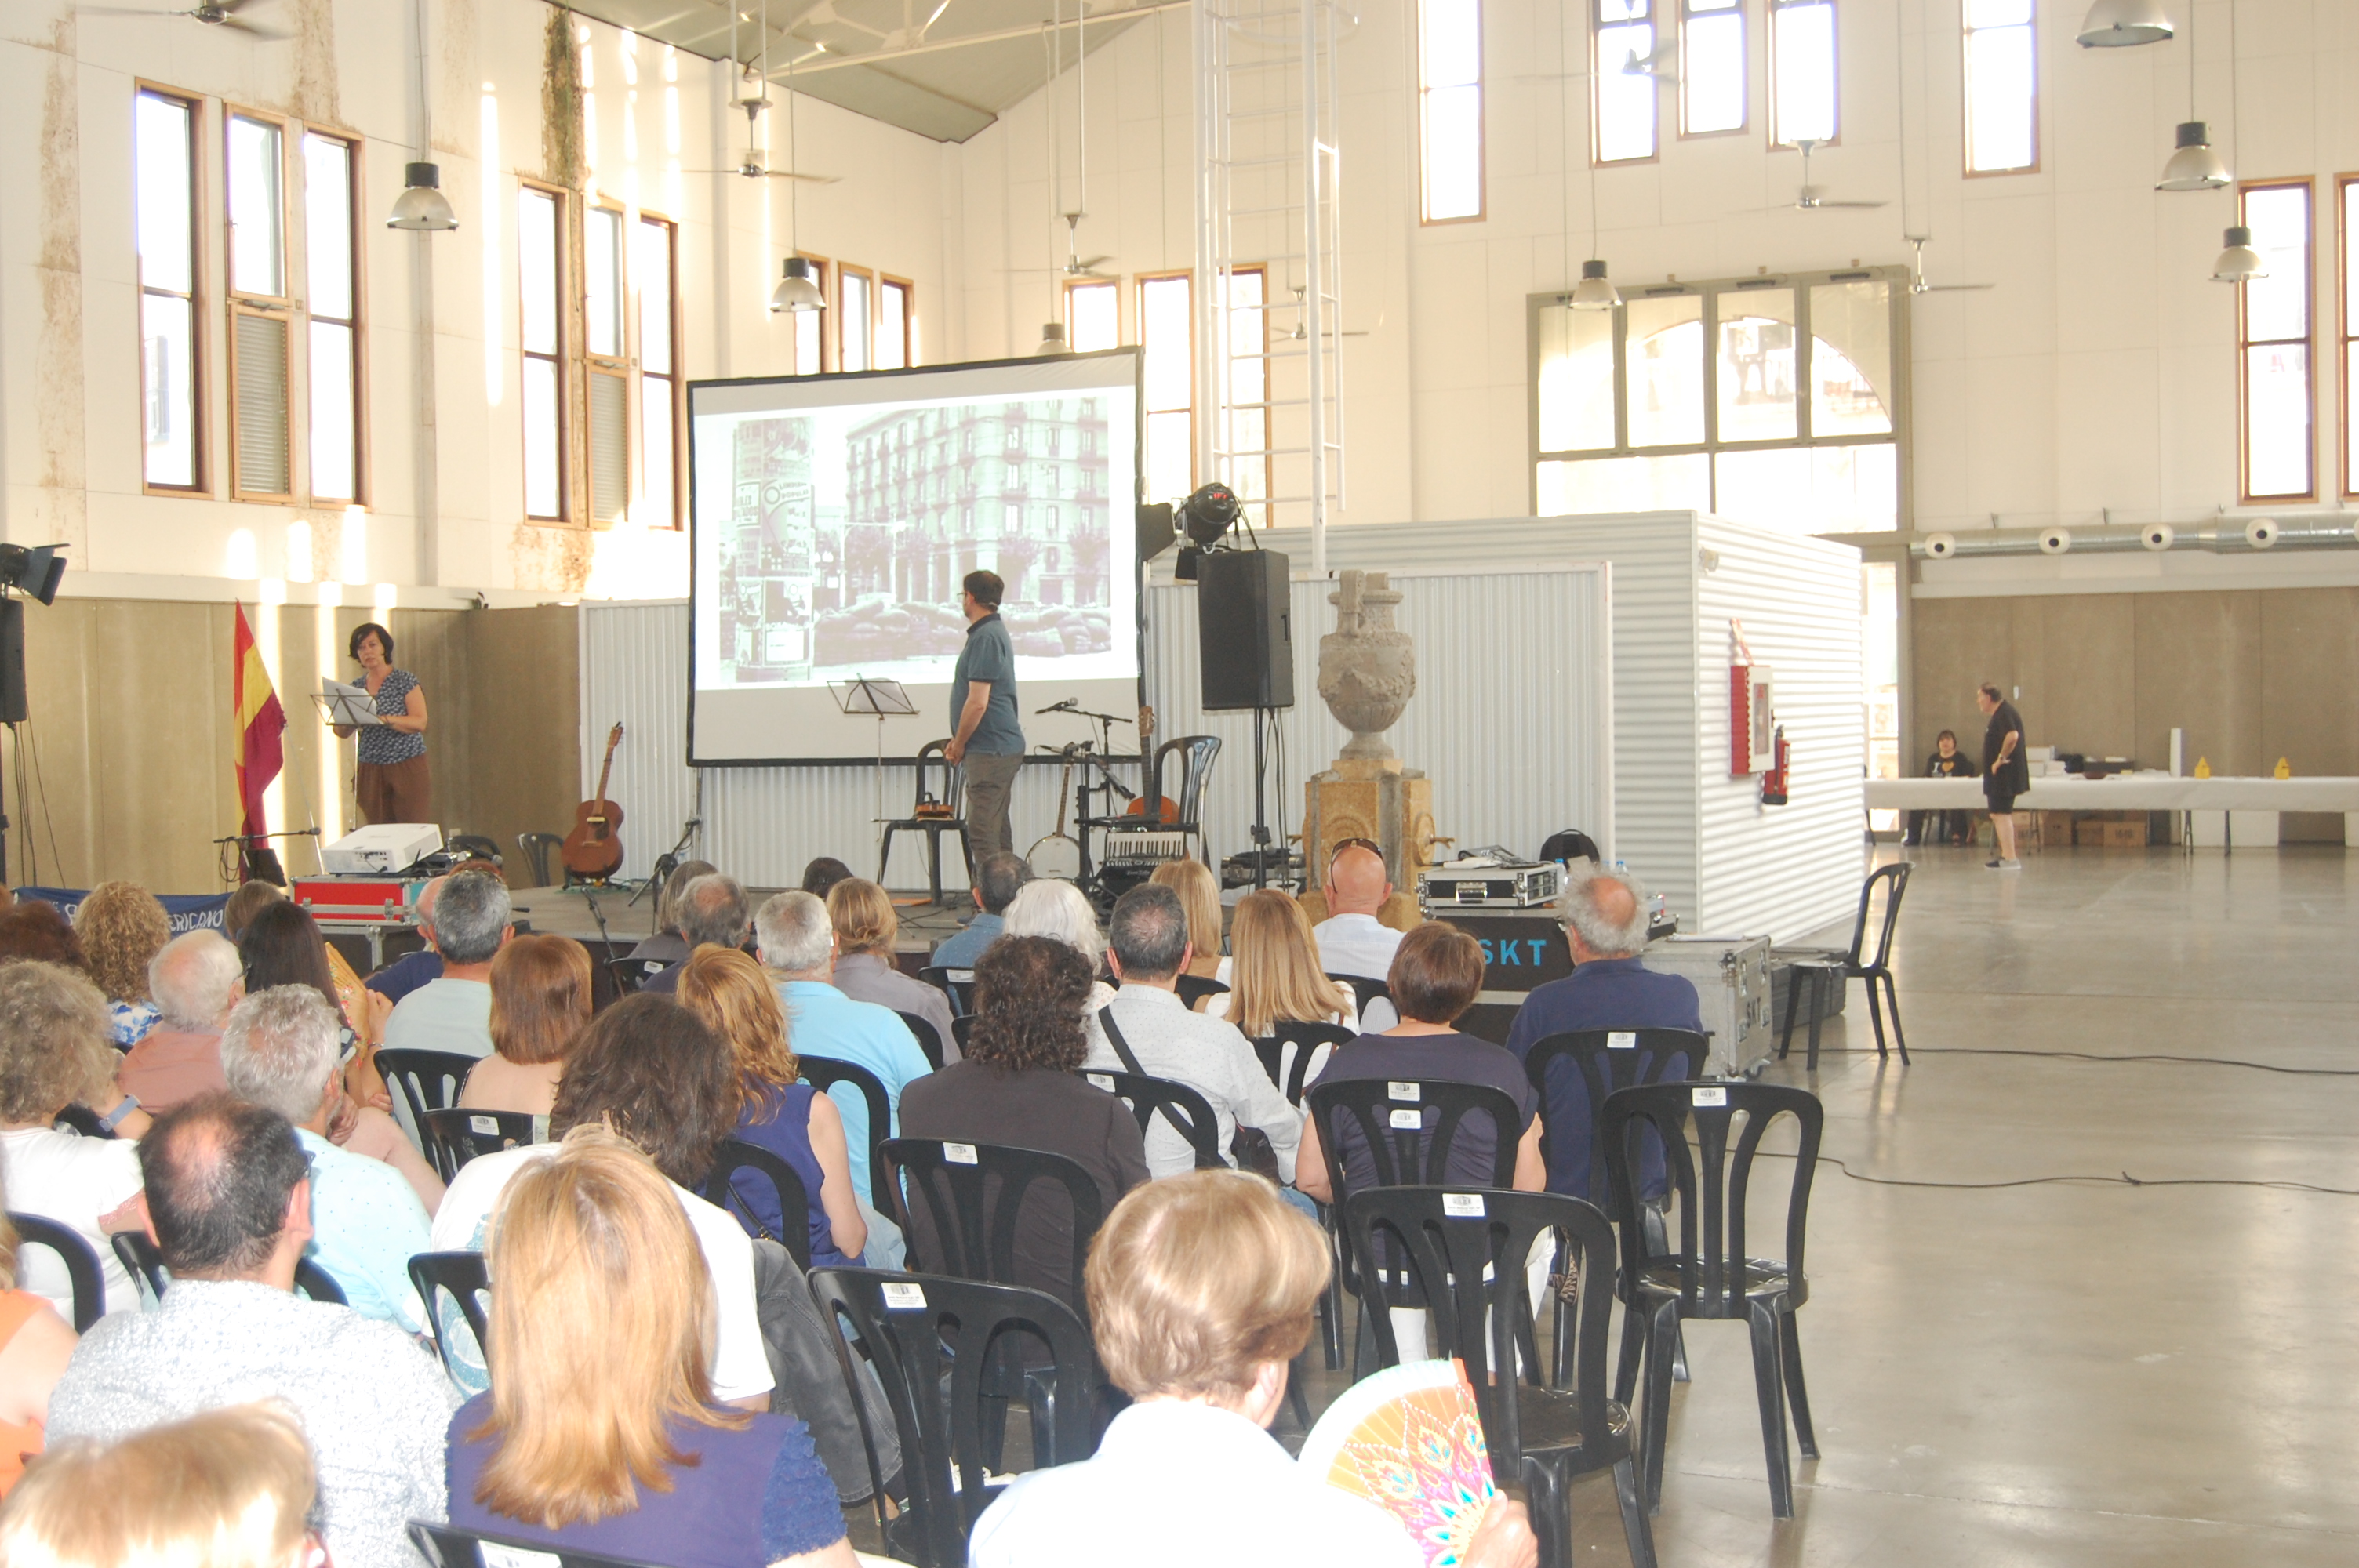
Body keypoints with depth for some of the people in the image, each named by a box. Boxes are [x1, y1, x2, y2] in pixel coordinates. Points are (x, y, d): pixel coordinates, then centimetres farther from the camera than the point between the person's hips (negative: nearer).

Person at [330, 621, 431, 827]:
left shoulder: (405, 681, -1)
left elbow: (419, 722, -12)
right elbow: (342, 732, 9)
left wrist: (383, 719, -26)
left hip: (406, 768, -4)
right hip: (370, 770, 4)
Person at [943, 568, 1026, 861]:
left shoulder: (985, 637, -15)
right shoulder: (994, 631, 18)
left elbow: (977, 703, -20)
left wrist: (959, 744, -9)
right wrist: (959, 742, 21)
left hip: (990, 750, -11)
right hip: (1001, 748, 11)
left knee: (983, 836, -11)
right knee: (997, 834, 13)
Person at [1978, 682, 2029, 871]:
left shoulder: (2004, 714, -16)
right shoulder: (2002, 712, 17)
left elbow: (2012, 736, -32)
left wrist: (2001, 758, -24)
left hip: (2004, 774, -11)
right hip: (2001, 775, 11)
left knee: (2001, 814, -12)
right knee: (2000, 814, 17)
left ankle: (2010, 859, -15)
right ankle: (2006, 855, 23)